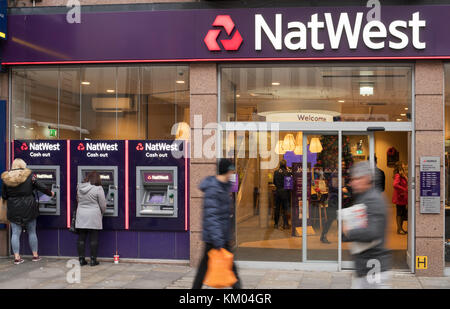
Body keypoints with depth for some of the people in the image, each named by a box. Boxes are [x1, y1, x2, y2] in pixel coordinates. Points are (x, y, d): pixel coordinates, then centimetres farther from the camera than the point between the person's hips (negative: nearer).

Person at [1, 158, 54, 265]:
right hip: (28, 208, -1)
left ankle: (17, 257, 2)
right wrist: (50, 193, 14)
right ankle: (35, 255, 17)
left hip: (14, 210, 1)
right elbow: (41, 187, -3)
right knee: (32, 232, 11)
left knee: (15, 233, 5)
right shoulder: (29, 176, -6)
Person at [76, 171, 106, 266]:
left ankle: (81, 259, 11)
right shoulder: (98, 188, -11)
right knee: (94, 239, 3)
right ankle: (93, 260, 6)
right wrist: (101, 213, 12)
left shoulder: (80, 187, 3)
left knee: (81, 238, 8)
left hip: (81, 217, 4)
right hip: (93, 217, -4)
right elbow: (103, 205, -6)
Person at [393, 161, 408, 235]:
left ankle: (401, 228, 21)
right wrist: (404, 190, -25)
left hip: (403, 198, 9)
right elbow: (395, 185, -31)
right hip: (399, 198, -9)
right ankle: (399, 229, 4)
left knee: (403, 213, 13)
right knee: (399, 213, -2)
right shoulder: (397, 176, -16)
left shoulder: (403, 176, 15)